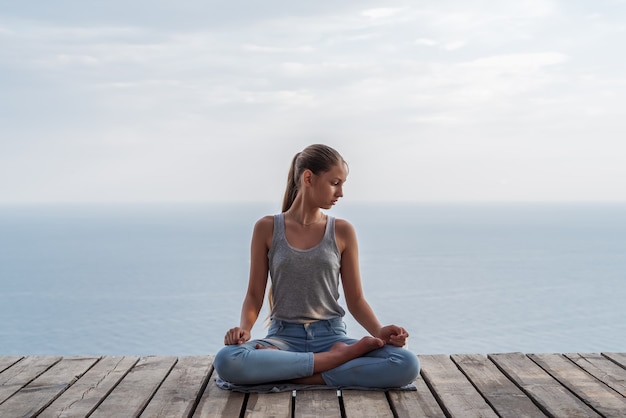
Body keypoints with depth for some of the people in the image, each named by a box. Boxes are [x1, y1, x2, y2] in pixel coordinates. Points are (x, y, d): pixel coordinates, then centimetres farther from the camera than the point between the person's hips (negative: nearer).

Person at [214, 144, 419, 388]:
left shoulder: (342, 231, 4)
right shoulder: (267, 229, 2)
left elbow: (355, 299, 6)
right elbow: (254, 295, 5)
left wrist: (379, 332, -13)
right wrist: (244, 328, -15)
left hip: (331, 336, 1)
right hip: (284, 336, -1)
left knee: (406, 365, -26)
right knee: (227, 362, -34)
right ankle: (334, 358, -20)